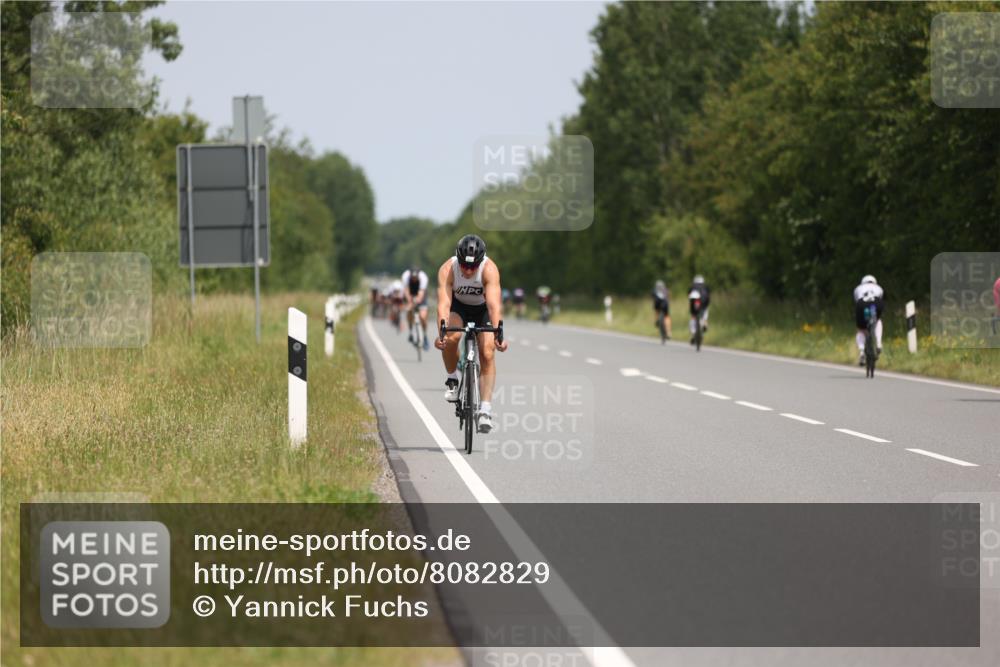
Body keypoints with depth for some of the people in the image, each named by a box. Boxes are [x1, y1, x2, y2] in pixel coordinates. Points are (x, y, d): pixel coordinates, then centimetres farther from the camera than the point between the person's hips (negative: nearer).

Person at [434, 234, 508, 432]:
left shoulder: (489, 269, -34)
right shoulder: (447, 269, -32)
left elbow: (494, 303, -43)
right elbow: (443, 303, -40)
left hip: (483, 308, 0)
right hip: (458, 306, 0)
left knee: (487, 353, -15)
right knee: (451, 337, -30)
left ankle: (485, 410, -12)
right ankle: (452, 380, -5)